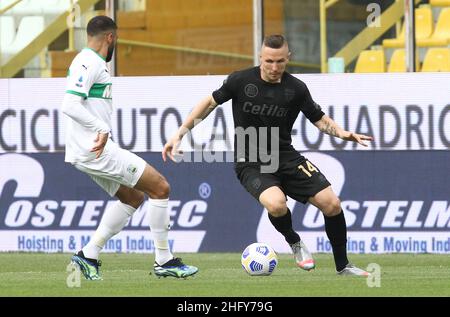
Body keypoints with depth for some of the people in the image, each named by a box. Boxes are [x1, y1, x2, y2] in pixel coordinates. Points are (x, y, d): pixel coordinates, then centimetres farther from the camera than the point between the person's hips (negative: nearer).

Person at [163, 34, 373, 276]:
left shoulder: (296, 88, -3)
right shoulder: (240, 81, -8)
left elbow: (320, 119, 7)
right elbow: (210, 103, 6)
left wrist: (343, 133, -13)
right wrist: (179, 134, 3)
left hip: (286, 157, 3)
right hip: (250, 163, -3)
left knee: (331, 204, -10)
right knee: (276, 203, -34)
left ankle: (342, 266, 12)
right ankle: (295, 243, 0)